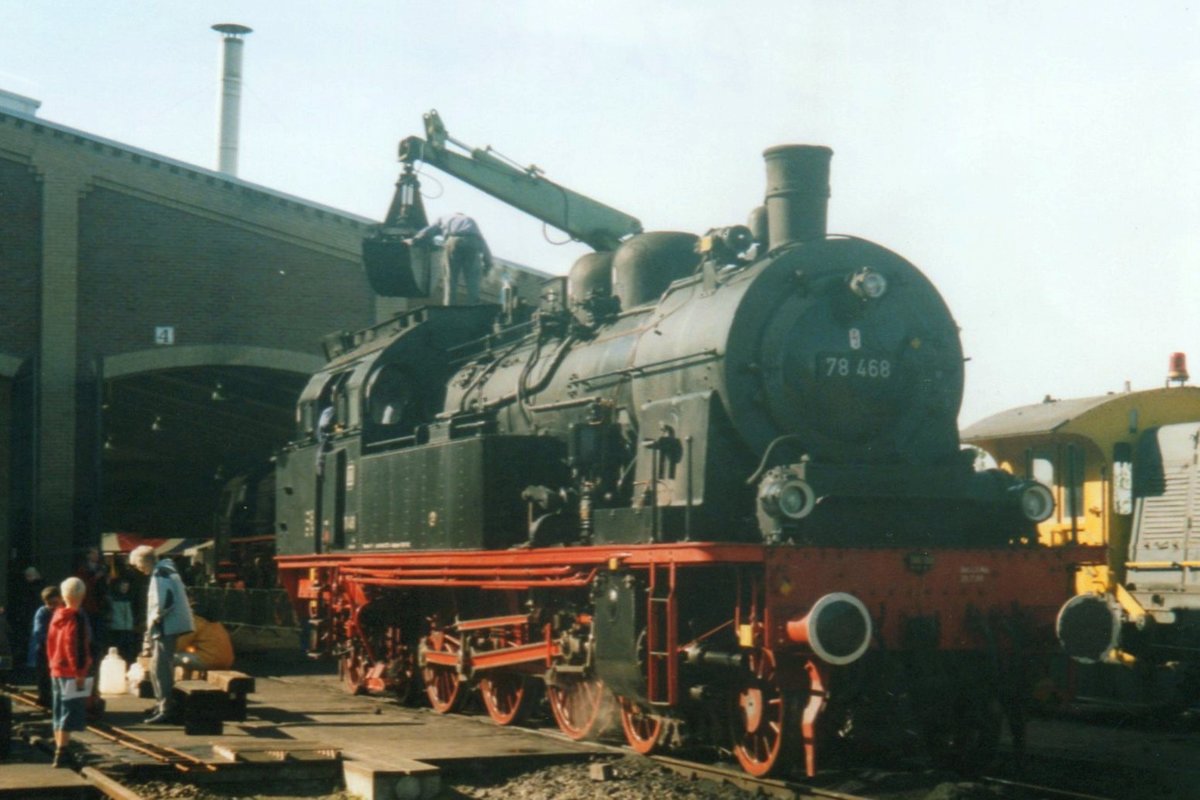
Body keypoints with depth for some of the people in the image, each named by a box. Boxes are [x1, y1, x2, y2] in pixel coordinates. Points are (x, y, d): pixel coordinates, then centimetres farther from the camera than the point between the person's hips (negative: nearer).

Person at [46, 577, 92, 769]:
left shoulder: (57, 616, 11)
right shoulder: (77, 618, -15)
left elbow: (50, 642, 17)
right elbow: (76, 647, -20)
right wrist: (80, 673, -19)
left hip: (56, 671, 9)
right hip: (71, 673, -9)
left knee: (60, 713, 15)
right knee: (70, 713, -7)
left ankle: (59, 750, 21)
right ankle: (61, 754, -10)